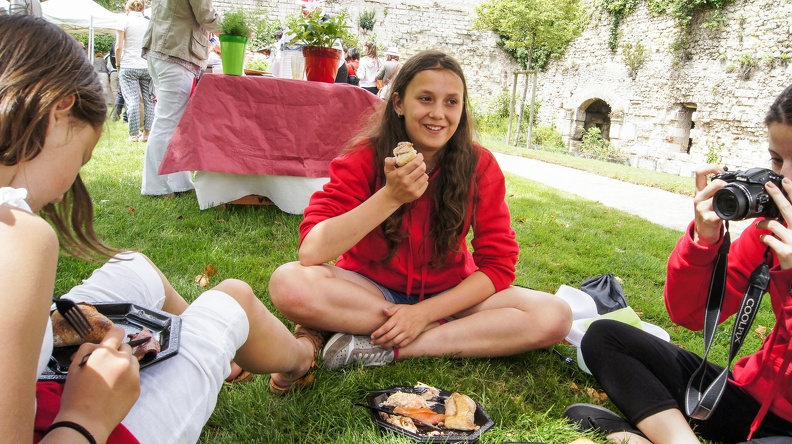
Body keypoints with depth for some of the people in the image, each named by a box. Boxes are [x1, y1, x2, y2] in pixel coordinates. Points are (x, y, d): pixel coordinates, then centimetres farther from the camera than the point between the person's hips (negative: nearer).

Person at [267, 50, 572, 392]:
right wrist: (391, 197, -33)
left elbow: (497, 266, -11)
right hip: (372, 290, -1)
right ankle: (445, 331, -19)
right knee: (289, 283, -31)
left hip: (447, 296, 2)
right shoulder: (366, 158, -15)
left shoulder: (480, 167, -11)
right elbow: (311, 251, -25)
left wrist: (425, 312, -22)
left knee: (554, 317, -22)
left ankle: (385, 349, -22)